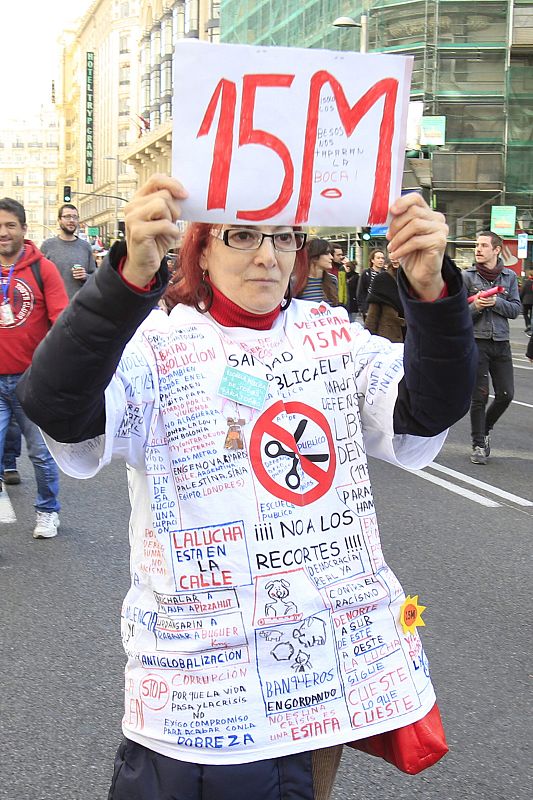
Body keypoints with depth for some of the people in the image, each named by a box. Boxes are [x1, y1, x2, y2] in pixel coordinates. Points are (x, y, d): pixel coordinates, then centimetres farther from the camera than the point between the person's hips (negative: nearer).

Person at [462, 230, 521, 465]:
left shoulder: (510, 276, 6)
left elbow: (515, 310, 2)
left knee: (506, 395, 4)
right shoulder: (467, 276, -1)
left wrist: (496, 302, -14)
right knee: (479, 396, -1)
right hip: (476, 342, -3)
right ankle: (478, 445, 12)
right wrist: (476, 306, -19)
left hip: (501, 343, 3)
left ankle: (484, 430, 29)